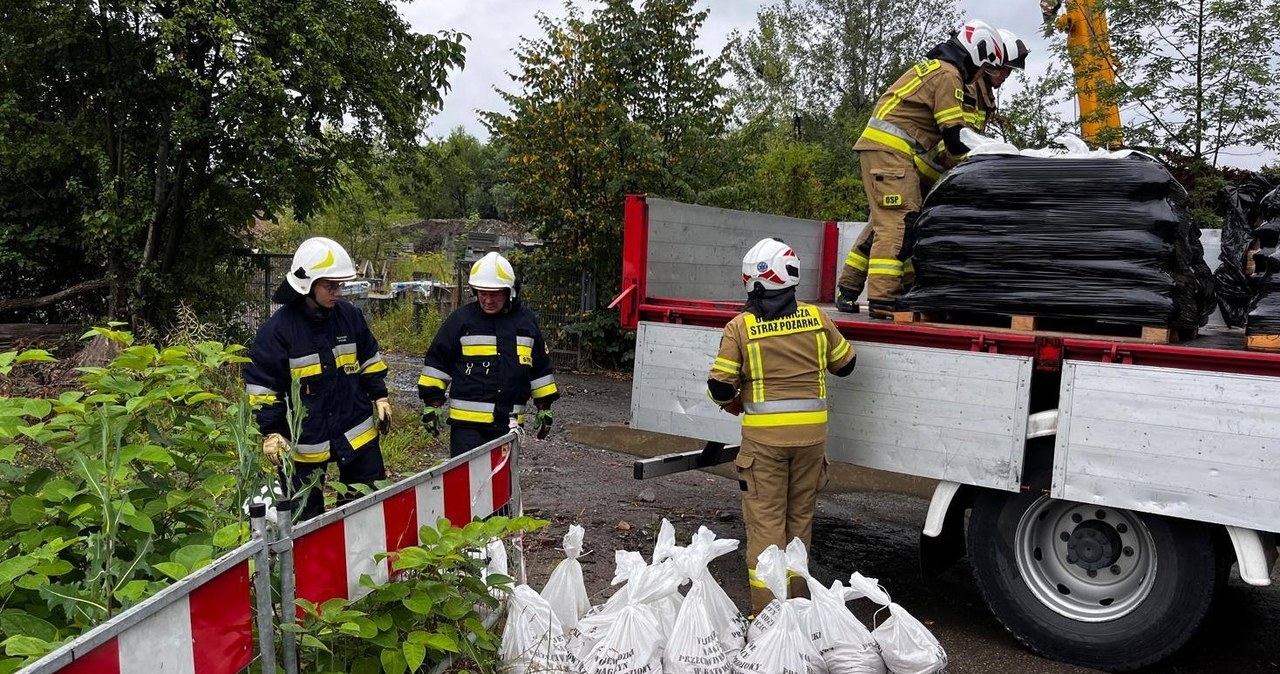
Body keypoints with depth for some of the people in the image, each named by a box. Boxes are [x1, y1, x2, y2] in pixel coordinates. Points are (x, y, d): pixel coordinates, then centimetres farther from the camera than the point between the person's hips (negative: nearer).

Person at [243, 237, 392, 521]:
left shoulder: (350, 316, -1)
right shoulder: (278, 329, -14)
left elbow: (369, 360, 14)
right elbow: (261, 384, -10)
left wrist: (380, 397, 12)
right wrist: (271, 432, -11)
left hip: (357, 431, 4)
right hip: (304, 441, -4)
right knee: (305, 516, 10)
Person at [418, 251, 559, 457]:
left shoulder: (526, 320, 7)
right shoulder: (461, 319, -2)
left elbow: (540, 366, 15)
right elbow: (437, 361, 4)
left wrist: (544, 407, 15)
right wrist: (433, 402, 1)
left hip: (509, 421, 4)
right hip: (468, 420, -3)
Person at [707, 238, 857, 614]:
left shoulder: (740, 327, -8)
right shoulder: (816, 319, 0)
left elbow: (720, 387, -8)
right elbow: (845, 364, 13)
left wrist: (733, 403, 13)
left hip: (763, 435, -3)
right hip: (811, 432, 3)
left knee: (765, 521, 5)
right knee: (800, 518, 17)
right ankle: (794, 601, 29)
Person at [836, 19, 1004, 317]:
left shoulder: (933, 67, 25)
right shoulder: (947, 74, -6)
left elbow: (940, 135, 25)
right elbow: (955, 136, -11)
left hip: (879, 147, 10)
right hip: (891, 148, -10)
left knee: (885, 221, 13)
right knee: (899, 222, -14)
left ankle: (848, 291, 13)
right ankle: (883, 299, -20)